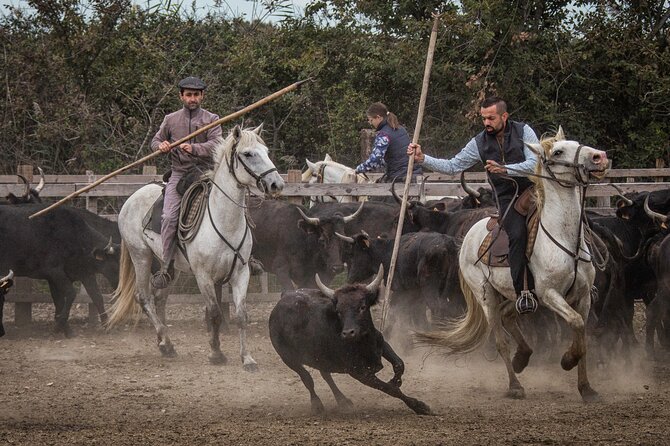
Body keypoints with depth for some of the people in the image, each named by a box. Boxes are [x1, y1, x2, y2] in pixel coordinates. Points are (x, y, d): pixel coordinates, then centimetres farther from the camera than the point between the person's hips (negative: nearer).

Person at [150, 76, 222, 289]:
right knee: (169, 217, -19)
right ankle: (166, 268, -18)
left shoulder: (211, 119, 6)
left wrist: (194, 149, -27)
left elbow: (216, 144, -9)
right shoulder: (171, 120, 13)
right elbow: (155, 140, 23)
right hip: (179, 174, 1)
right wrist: (161, 146, -3)